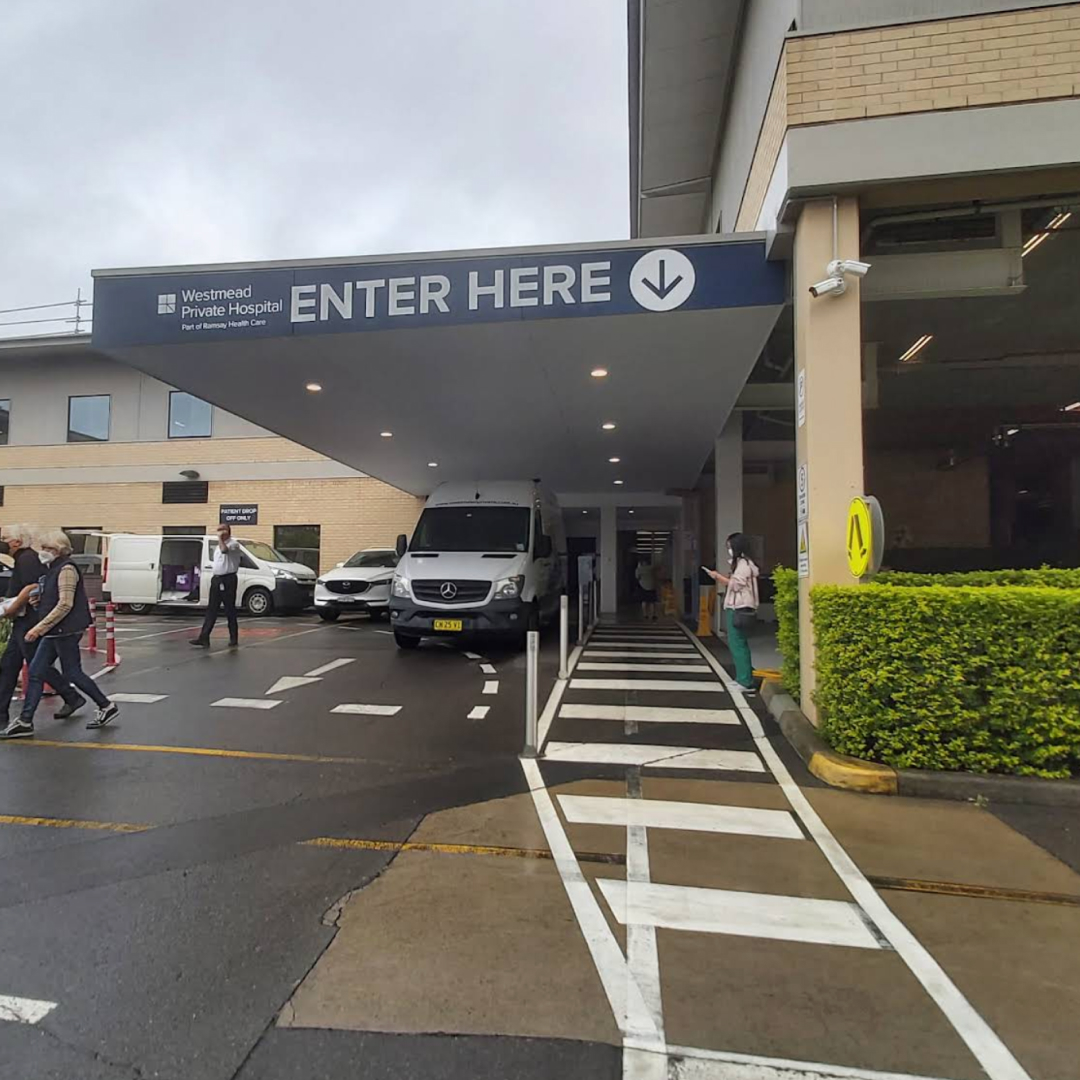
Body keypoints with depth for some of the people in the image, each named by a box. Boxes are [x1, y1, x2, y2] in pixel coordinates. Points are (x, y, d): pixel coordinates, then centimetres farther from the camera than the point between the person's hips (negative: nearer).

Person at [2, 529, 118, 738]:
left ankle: (106, 707, 11)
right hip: (54, 632, 9)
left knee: (72, 673, -1)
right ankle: (25, 721, 12)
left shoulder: (66, 569, -15)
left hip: (66, 631, -9)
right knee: (36, 673, 7)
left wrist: (39, 627, -22)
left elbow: (65, 604, -22)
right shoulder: (53, 569, 14)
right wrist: (38, 601, 8)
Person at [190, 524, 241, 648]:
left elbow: (224, 550, -32)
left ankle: (234, 639, 9)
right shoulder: (217, 546, 18)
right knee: (211, 610, 4)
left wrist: (220, 538, -20)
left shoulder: (233, 544, -10)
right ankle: (204, 638, 3)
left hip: (228, 580, -8)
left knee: (230, 610, -1)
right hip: (216, 579, 8)